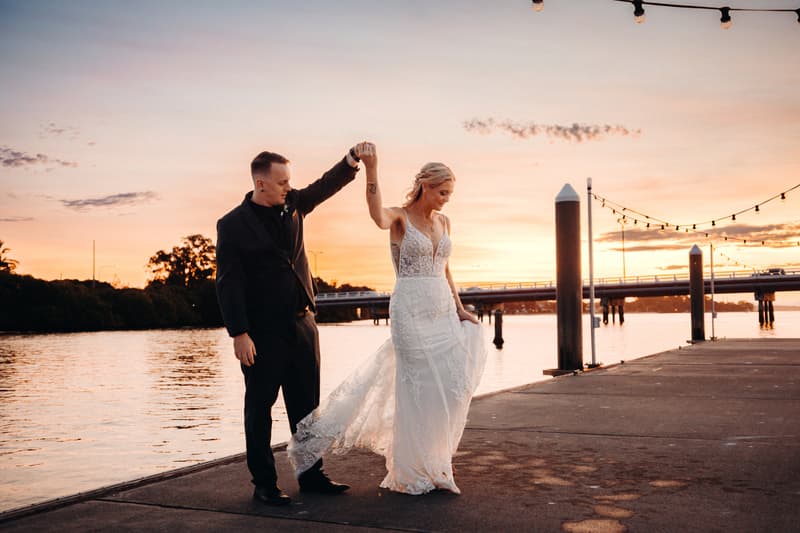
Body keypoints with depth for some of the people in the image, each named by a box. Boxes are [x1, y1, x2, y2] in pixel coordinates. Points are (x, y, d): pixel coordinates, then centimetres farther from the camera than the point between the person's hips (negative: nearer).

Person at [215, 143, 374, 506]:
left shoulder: (292, 204, 7)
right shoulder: (232, 225, -9)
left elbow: (325, 186, 15)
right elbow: (228, 283, -12)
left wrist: (352, 159, -4)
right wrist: (239, 334, -16)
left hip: (302, 324, 6)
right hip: (262, 332, -6)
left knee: (306, 404, 12)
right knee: (260, 407, 5)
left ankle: (310, 475, 23)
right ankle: (264, 483, 15)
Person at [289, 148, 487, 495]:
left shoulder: (443, 223, 13)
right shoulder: (399, 217, -6)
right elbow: (378, 218, -32)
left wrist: (459, 309, 13)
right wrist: (371, 172, -42)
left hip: (443, 311, 6)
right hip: (411, 310, -6)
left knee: (451, 383, 4)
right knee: (419, 385, -2)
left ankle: (433, 464, 21)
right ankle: (413, 471, 12)